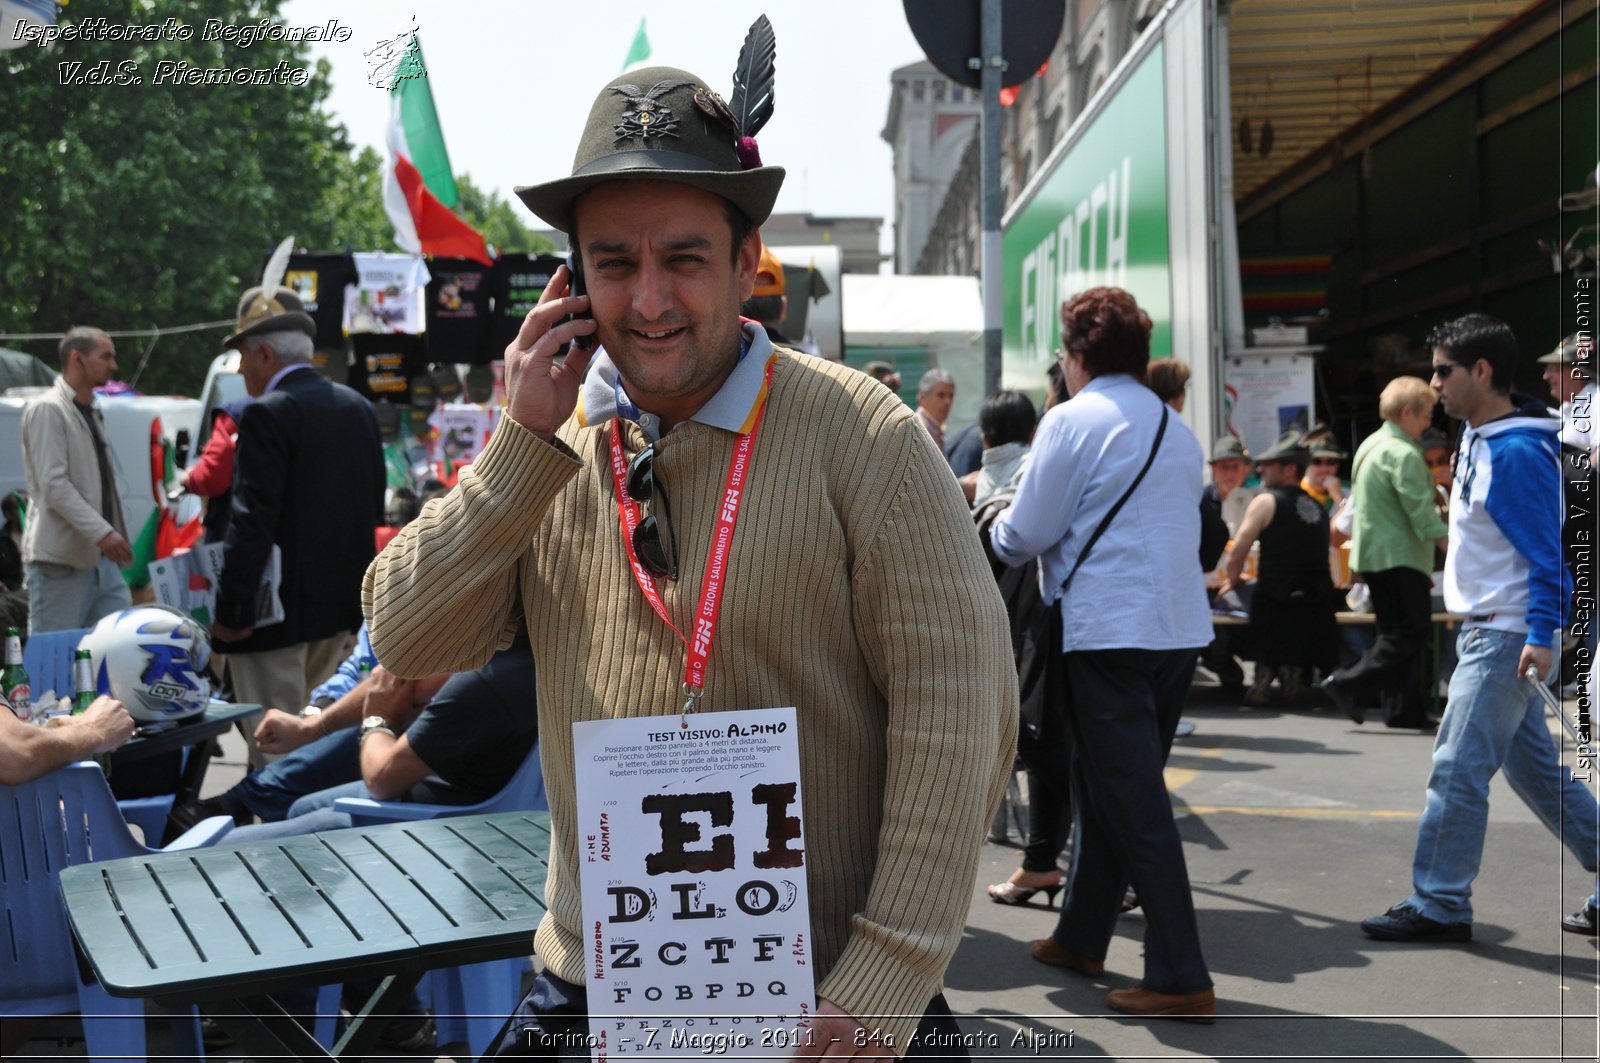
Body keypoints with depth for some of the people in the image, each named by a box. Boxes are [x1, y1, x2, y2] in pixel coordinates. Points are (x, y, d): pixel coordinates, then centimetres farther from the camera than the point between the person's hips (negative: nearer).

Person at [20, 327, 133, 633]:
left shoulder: (91, 413, 20)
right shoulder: (47, 410, -8)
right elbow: (53, 484, -18)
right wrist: (102, 533, -25)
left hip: (100, 558, 8)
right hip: (60, 560, -8)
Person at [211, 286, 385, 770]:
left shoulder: (267, 414, -15)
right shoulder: (358, 407, 10)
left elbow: (253, 521, -20)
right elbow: (374, 506, 15)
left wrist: (228, 611, -17)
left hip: (280, 608, -8)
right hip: (341, 604, 8)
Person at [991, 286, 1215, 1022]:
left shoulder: (1074, 420, -8)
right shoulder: (1178, 432, 13)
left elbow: (1028, 534, -9)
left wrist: (993, 528, 14)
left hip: (1108, 630, -7)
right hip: (1180, 625, 7)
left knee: (1134, 804, -4)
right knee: (1103, 788, 19)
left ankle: (1180, 979, -2)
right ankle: (1082, 937, 30)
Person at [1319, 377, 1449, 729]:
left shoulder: (1370, 445, 15)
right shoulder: (1403, 454, -16)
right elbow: (1421, 512, -21)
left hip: (1372, 552, 10)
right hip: (1398, 555, -10)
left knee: (1396, 631, 11)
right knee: (1412, 631, -8)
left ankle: (1407, 709, 12)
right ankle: (1349, 684, -14)